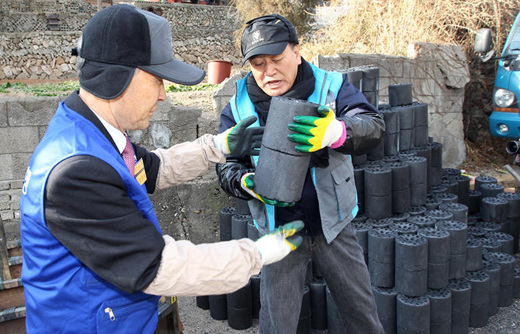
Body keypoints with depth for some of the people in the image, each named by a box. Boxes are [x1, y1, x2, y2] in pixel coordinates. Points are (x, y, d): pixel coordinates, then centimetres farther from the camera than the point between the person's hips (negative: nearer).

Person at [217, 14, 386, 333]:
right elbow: (227, 166, -2)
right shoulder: (239, 108, -5)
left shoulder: (331, 87, -10)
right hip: (279, 233, 1)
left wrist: (335, 132, -48)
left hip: (333, 226, 0)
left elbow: (374, 126, -25)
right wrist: (250, 183, -26)